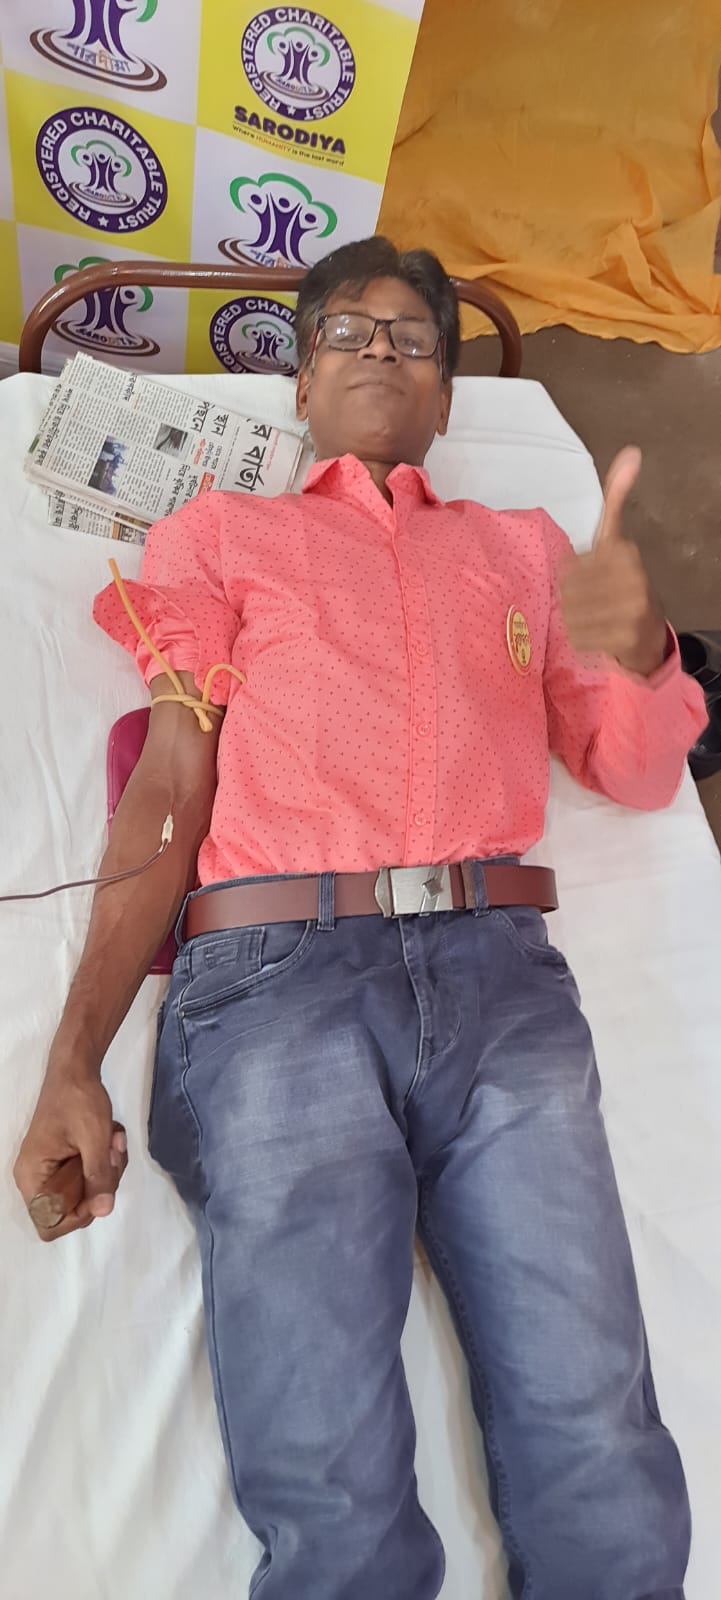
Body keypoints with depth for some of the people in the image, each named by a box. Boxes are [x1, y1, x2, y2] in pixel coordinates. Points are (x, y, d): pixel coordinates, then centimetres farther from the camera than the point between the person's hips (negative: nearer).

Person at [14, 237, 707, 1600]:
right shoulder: (219, 534, 21)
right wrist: (73, 1064, -3)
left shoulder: (522, 548, 27)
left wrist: (641, 654, -4)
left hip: (498, 973, 2)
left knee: (609, 1488, -11)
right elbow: (167, 789, 9)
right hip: (275, 976, -1)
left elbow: (639, 775, 21)